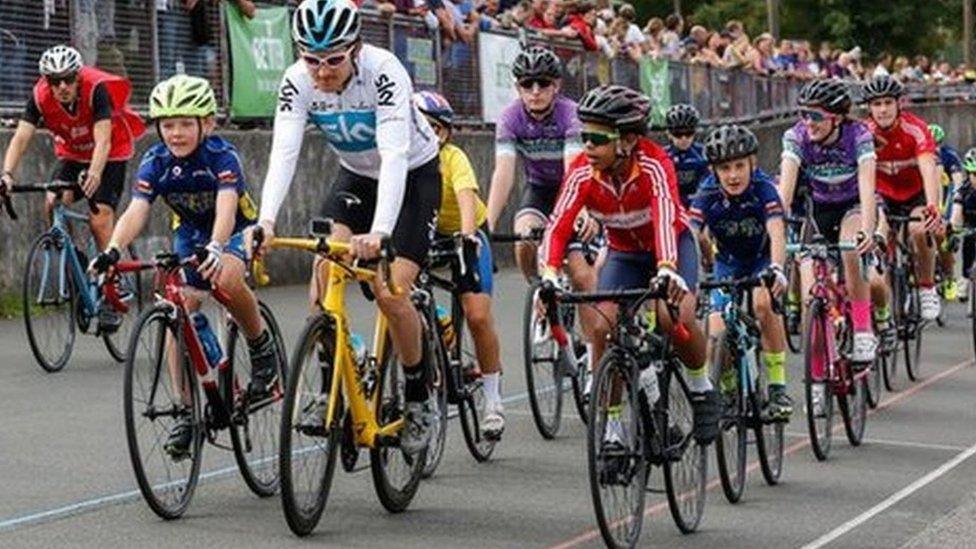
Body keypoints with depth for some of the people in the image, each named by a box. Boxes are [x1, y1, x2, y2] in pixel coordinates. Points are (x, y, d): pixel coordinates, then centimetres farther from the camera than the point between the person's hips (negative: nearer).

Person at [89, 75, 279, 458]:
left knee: (226, 279, -36)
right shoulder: (156, 162, -17)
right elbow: (136, 211, -29)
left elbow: (226, 208, -42)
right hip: (189, 233, 4)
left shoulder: (222, 156, -27)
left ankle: (262, 347, -11)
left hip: (235, 230, -4)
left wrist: (215, 248, -62)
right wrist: (113, 250, -48)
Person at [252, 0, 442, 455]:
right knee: (323, 268, -19)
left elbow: (394, 155, -42)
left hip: (413, 175, -4)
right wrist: (266, 221, -46)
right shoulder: (298, 81, -21)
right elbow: (283, 153, -29)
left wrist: (380, 232, -55)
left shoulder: (383, 72, -33)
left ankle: (420, 400, 4)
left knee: (390, 294, -17)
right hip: (356, 175, 4)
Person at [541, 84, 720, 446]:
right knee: (602, 327, -17)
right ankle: (611, 427, -3)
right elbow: (559, 224, -30)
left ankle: (701, 388, 0)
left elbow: (665, 216, -45)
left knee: (676, 317, -29)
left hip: (671, 245, -3)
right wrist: (550, 274, -48)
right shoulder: (583, 172, -21)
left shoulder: (653, 163, -30)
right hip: (623, 253, 3)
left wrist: (666, 270, -62)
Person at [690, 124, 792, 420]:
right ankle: (729, 393, 17)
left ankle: (777, 386, -21)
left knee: (763, 303, -33)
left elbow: (777, 233, -42)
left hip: (762, 258, -2)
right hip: (728, 262, 2)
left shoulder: (763, 189, -28)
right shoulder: (707, 196, -24)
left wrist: (776, 270, -61)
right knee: (716, 340, -13)